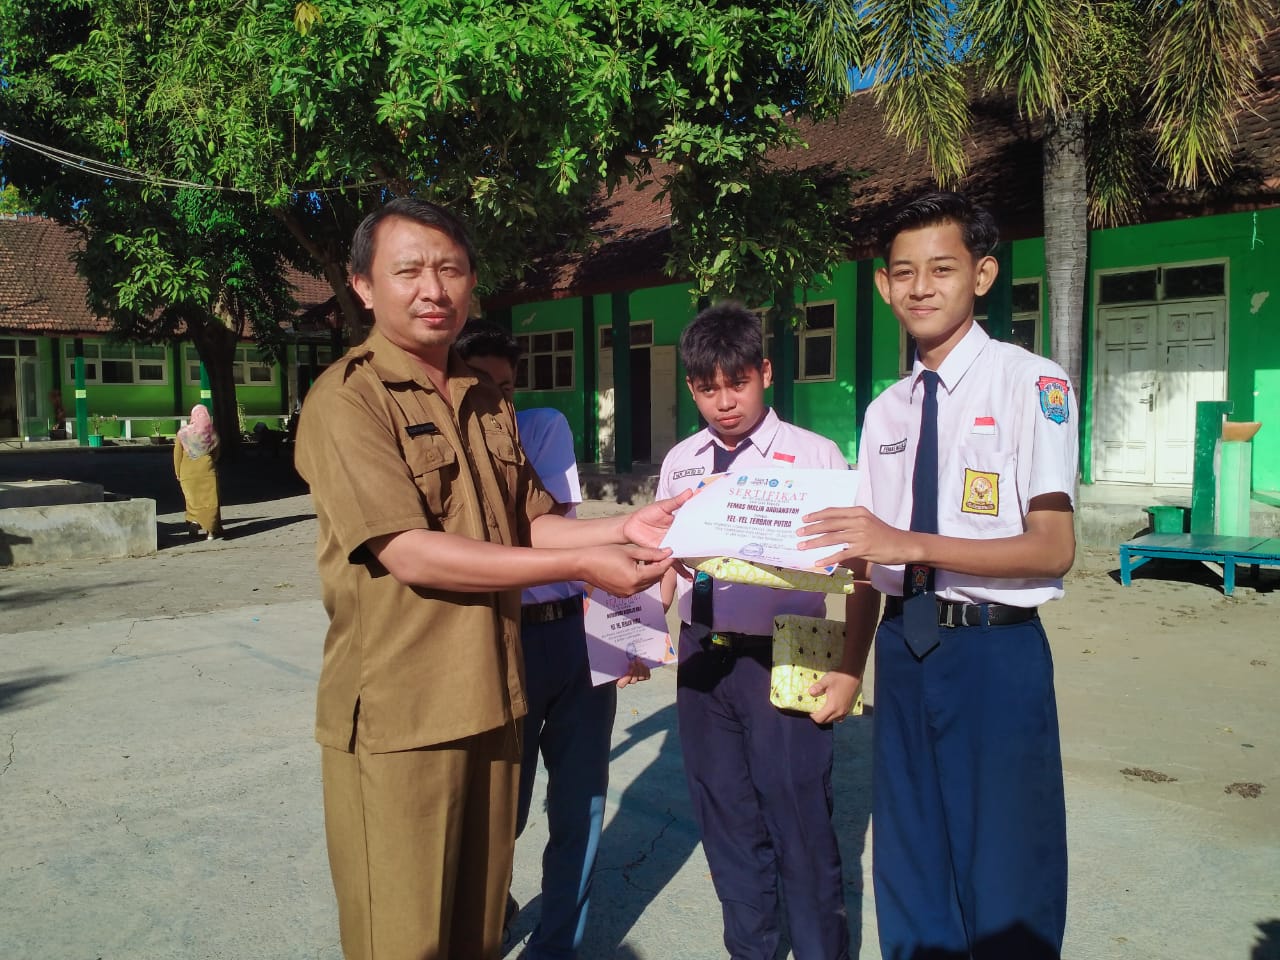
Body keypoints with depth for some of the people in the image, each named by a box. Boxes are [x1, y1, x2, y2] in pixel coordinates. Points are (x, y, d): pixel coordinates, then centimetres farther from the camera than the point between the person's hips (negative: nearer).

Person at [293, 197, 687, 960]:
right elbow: (411, 554, -20)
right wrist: (580, 567, -21)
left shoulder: (487, 401, 11)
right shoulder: (347, 399, -13)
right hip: (397, 715, -6)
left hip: (491, 700, 7)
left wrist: (623, 529, -5)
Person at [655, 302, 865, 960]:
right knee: (725, 822, 18)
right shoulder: (680, 462, 6)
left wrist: (850, 669, -12)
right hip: (702, 657, 5)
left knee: (800, 825, 5)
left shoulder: (813, 456, -9)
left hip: (782, 661, -5)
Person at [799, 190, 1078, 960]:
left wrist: (909, 544, -25)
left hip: (996, 650, -5)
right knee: (909, 865, 18)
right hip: (904, 647, 6)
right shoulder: (884, 412, 8)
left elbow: (1053, 548, -16)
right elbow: (870, 555, 10)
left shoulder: (1031, 384, -9)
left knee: (1006, 875, 7)